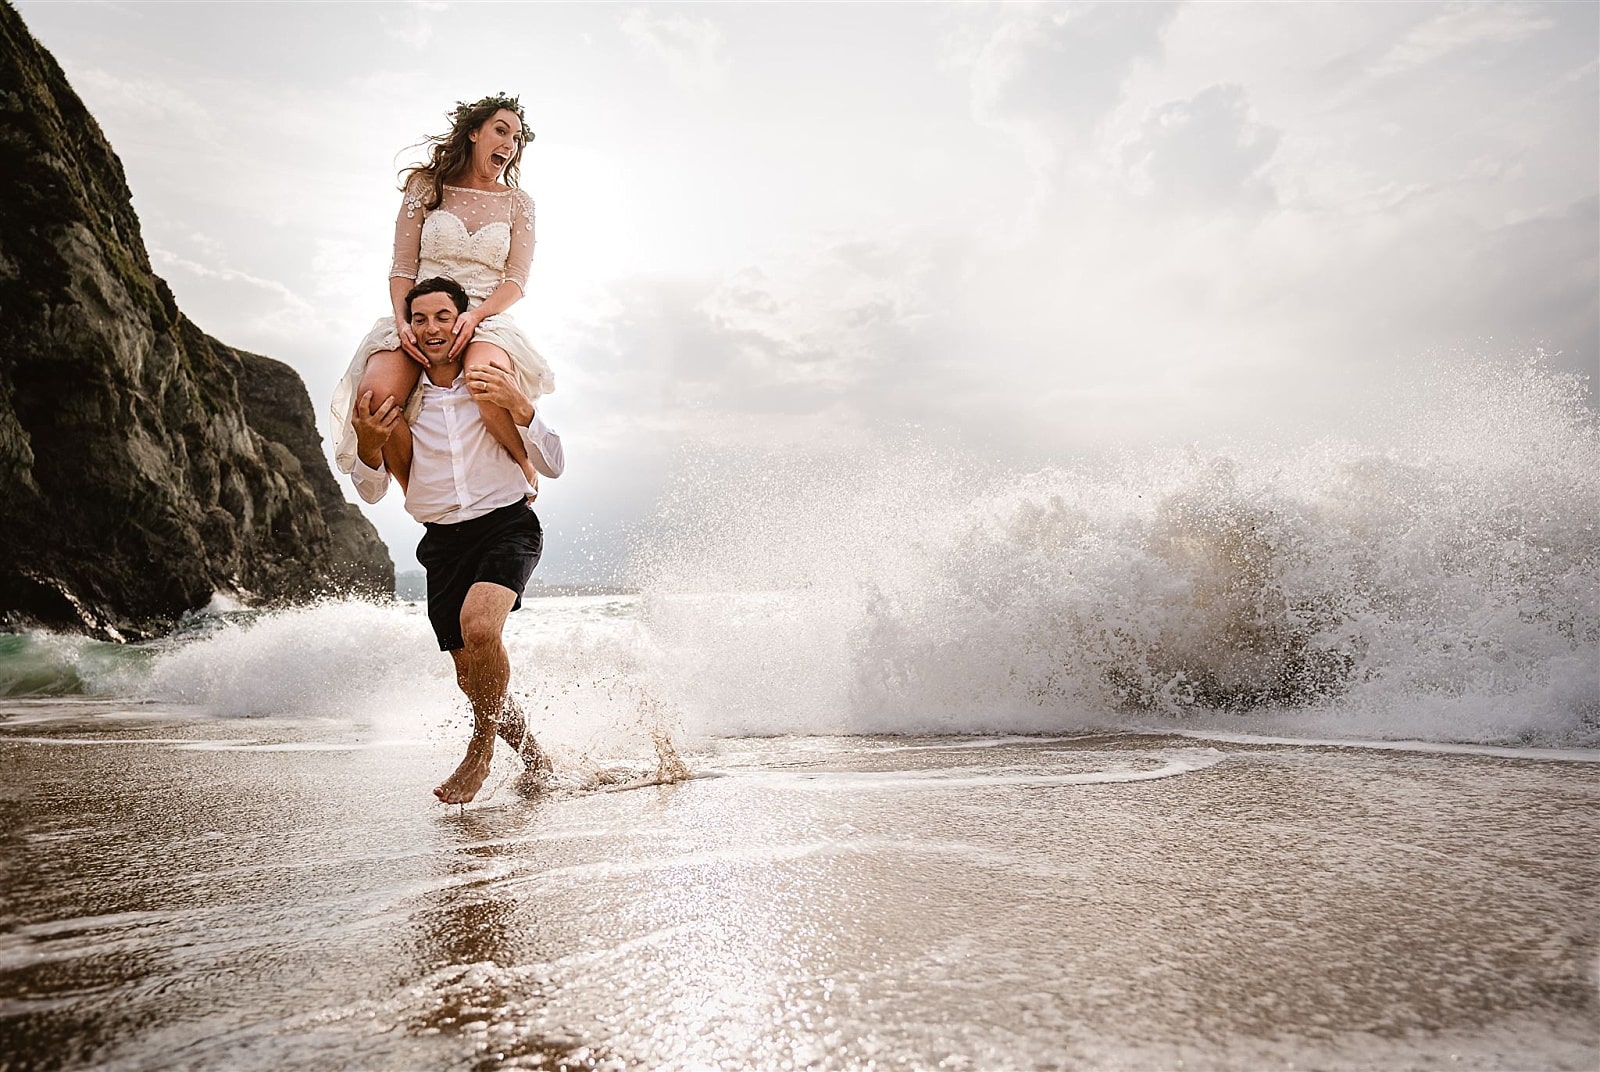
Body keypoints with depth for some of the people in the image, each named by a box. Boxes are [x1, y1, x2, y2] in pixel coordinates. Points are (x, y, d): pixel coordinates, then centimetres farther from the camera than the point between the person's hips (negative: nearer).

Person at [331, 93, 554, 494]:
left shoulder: (517, 203, 13)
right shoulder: (426, 187, 12)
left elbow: (516, 280, 3)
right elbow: (402, 267, 7)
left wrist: (474, 315, -16)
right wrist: (403, 322, -13)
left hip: (486, 319, -1)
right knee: (375, 394, -31)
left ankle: (526, 467, -14)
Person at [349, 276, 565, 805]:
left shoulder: (497, 385, -2)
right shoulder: (398, 399, 2)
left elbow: (554, 466, -4)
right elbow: (372, 492, 5)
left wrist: (520, 407, -20)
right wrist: (368, 446, -16)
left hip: (508, 525, -3)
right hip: (444, 541, 3)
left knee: (478, 624, -31)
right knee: (474, 679, 5)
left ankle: (481, 750, -6)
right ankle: (537, 761, 30)